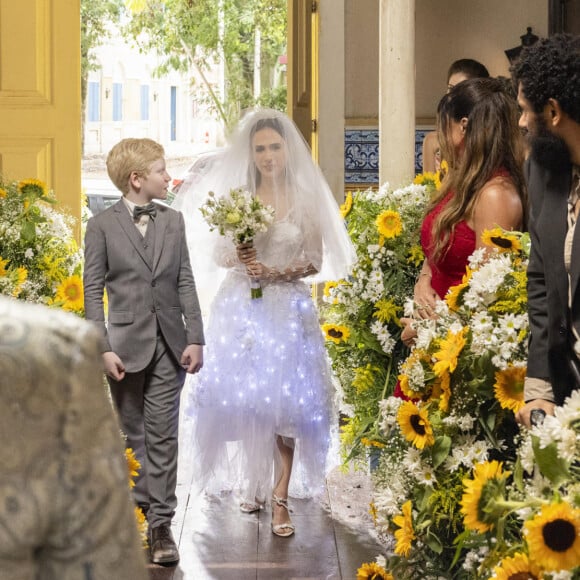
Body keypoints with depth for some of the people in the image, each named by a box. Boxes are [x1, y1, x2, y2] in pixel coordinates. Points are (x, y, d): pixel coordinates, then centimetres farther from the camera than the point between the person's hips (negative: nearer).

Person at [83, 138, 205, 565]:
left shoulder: (173, 221, 8)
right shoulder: (103, 226, -2)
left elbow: (185, 283, 7)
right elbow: (93, 290, -3)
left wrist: (195, 338, 0)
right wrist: (104, 348, -11)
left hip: (169, 345, 2)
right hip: (127, 345, -2)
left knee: (163, 436, -1)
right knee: (134, 435, 9)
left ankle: (161, 525, -1)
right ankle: (141, 511, 22)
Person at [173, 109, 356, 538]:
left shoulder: (305, 200, 2)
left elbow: (316, 262, 2)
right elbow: (220, 254, 10)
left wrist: (276, 272, -13)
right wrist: (239, 257, -12)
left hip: (288, 307, -2)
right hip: (241, 306, 2)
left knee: (286, 400, -7)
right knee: (243, 397, 3)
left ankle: (281, 496, -4)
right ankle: (251, 483, 20)